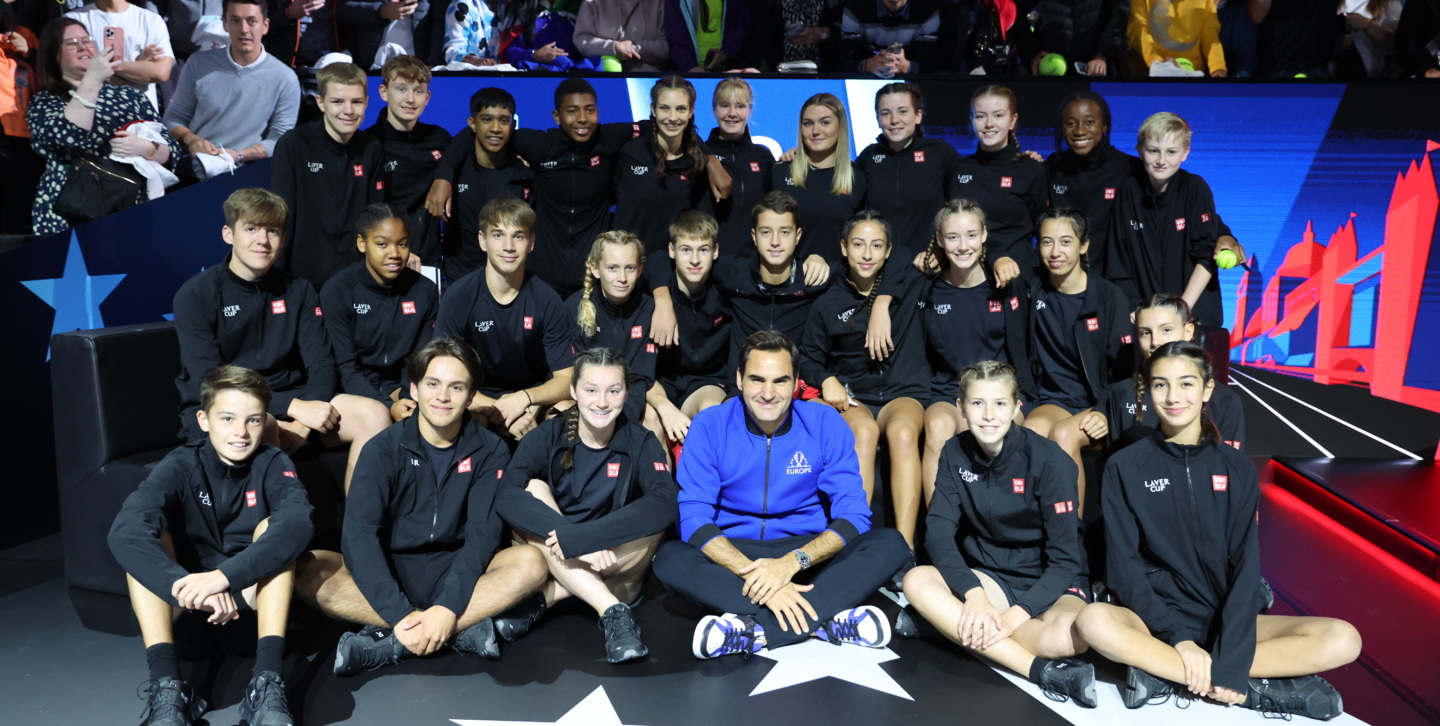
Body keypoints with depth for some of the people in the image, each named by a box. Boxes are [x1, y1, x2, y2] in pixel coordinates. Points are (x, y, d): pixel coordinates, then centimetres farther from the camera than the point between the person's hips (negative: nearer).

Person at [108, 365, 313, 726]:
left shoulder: (272, 463, -13)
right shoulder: (181, 466, -13)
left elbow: (298, 522, -35)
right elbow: (124, 533, -33)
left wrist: (224, 575, -49)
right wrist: (191, 588, -48)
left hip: (256, 594, 0)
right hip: (189, 602, 1)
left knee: (274, 527, -26)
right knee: (143, 537, -22)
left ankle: (267, 682, -35)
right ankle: (166, 684, -33)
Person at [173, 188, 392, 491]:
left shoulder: (299, 291, 8)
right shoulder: (195, 296, -5)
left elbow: (321, 364, 2)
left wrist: (303, 420, -19)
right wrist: (294, 408, -23)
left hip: (290, 401, 4)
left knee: (373, 414, -20)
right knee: (260, 425, -38)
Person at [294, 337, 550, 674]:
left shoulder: (490, 451, -4)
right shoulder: (384, 448, -7)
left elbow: (483, 533, -12)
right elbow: (359, 533, -17)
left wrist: (447, 608, -28)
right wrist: (400, 614, -29)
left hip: (455, 573, 0)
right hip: (389, 574, 0)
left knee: (531, 563, -27)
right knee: (306, 571, -26)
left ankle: (391, 643, -25)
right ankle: (463, 631, -26)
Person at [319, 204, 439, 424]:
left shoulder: (425, 290, 0)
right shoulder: (337, 291, -7)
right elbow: (346, 368, -9)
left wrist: (405, 395, -17)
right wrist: (387, 406, -24)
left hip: (404, 390, 3)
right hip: (358, 391, -3)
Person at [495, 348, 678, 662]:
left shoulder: (641, 443, -9)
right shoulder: (548, 436, -8)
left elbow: (664, 505, -28)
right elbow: (507, 494, -26)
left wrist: (576, 539, -37)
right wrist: (581, 543, -39)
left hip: (616, 564, 0)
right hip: (552, 561, 1)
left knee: (652, 518, -27)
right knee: (534, 490, -25)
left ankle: (547, 597, -23)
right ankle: (612, 611, -32)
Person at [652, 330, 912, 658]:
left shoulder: (826, 423, -9)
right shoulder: (709, 426, -10)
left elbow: (854, 516, -12)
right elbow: (694, 518, -16)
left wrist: (793, 562, -30)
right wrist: (754, 574, -32)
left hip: (807, 552, 1)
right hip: (733, 553, -1)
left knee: (890, 544, -24)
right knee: (670, 559, -32)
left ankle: (755, 630, -31)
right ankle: (826, 621, -34)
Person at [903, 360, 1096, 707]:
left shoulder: (1047, 460, -16)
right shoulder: (956, 453, -5)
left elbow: (1066, 559, -17)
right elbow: (938, 531, -11)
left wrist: (1016, 615, -27)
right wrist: (973, 594, -27)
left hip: (1051, 584, -4)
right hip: (989, 578, 4)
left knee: (1068, 635, -37)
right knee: (917, 582, -26)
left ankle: (951, 627, -17)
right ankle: (1042, 670, -29)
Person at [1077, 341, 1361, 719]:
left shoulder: (1236, 468, 3)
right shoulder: (1124, 468, -2)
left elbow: (1246, 565, -5)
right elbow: (1125, 565, -7)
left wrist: (1230, 658, -18)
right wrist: (1179, 637, -20)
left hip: (1224, 619, 2)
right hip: (1156, 618, -2)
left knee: (1342, 640, -21)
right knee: (1095, 622, -35)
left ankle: (1164, 676, -22)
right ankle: (1258, 688, -25)